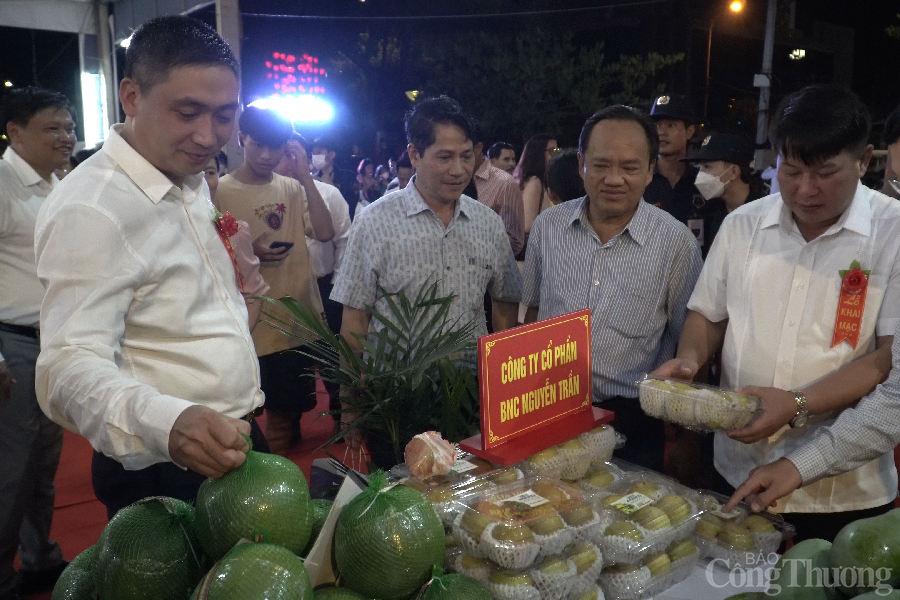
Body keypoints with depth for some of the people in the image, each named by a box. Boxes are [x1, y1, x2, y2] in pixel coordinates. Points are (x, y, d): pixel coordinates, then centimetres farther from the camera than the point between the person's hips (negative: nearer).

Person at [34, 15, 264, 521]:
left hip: (235, 444, 9)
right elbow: (72, 366, -33)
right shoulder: (89, 208, -22)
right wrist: (168, 422, -48)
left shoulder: (193, 180, 7)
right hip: (166, 474, -8)